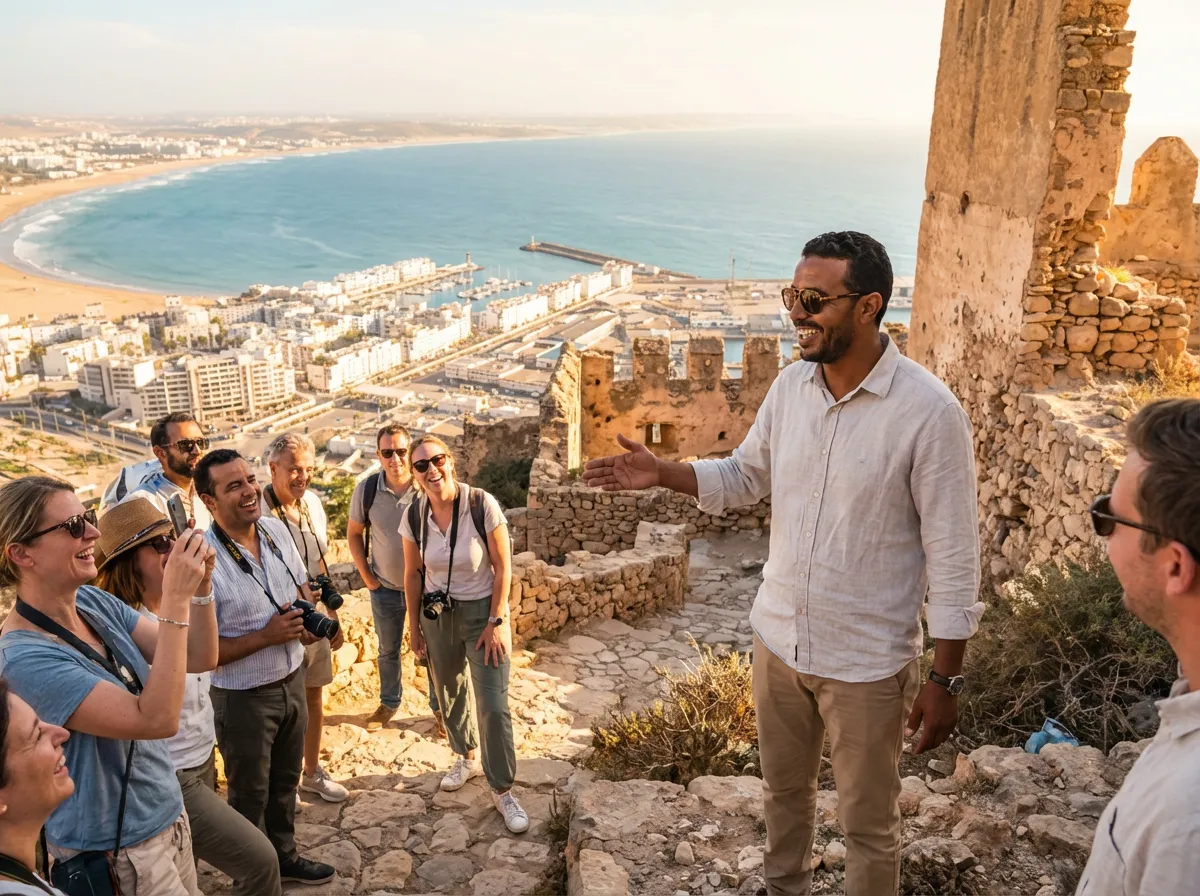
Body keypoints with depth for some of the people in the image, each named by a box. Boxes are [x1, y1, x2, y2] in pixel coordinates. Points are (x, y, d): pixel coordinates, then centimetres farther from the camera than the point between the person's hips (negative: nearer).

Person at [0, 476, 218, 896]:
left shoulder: (94, 602, -4)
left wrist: (199, 585, -20)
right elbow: (157, 719, -31)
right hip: (112, 855, -7)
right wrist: (176, 598, -33)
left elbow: (199, 658, -3)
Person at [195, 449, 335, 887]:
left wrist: (309, 617, -9)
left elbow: (301, 585, 11)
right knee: (250, 796, 17)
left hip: (292, 680, 6)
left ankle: (284, 855, 48)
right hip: (243, 698, -6)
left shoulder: (277, 529, -6)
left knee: (285, 782, 26)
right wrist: (266, 637, -26)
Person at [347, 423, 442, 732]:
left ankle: (439, 709, 30)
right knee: (388, 650, 20)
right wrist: (366, 576, 0)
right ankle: (389, 703, 41)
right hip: (385, 588, 2)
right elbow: (354, 533, 4)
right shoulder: (366, 490, -11)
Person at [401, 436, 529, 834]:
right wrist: (415, 624, 7)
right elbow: (413, 573, 3)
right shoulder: (414, 516, -9)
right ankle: (466, 758, 46)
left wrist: (496, 622, -15)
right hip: (437, 615, 4)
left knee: (493, 706, -5)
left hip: (482, 612, -4)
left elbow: (502, 567, -14)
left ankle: (502, 790, 11)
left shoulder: (482, 505, -21)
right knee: (450, 693, 20)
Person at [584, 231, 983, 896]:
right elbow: (746, 476, 11)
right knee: (782, 792, 26)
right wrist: (661, 474, -5)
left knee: (868, 824, 15)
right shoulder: (791, 385, -4)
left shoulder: (929, 412, -21)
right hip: (778, 640, 6)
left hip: (867, 662, -5)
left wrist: (946, 679, -12)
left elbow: (953, 560, -16)